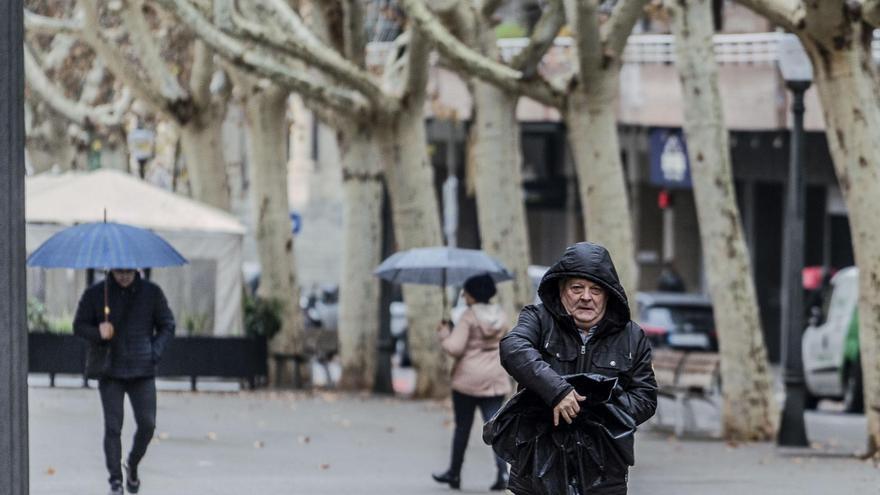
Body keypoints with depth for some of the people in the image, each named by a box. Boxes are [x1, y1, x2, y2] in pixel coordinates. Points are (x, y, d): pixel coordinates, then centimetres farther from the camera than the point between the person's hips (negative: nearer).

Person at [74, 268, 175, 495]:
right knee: (113, 427, -6)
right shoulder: (95, 294, 0)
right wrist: (98, 333, -16)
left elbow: (167, 325, 10)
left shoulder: (151, 293, 3)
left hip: (142, 372, 1)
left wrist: (155, 352, -5)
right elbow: (79, 326, 6)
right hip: (110, 372, -1)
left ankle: (133, 465, 24)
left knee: (147, 424, -3)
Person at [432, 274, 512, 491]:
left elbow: (455, 348, -18)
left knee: (462, 427, 9)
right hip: (495, 379, 4)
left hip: (468, 379, -4)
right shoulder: (501, 316, 6)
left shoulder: (468, 317, -12)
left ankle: (454, 473, 21)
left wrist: (444, 333, 0)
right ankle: (502, 471, -19)